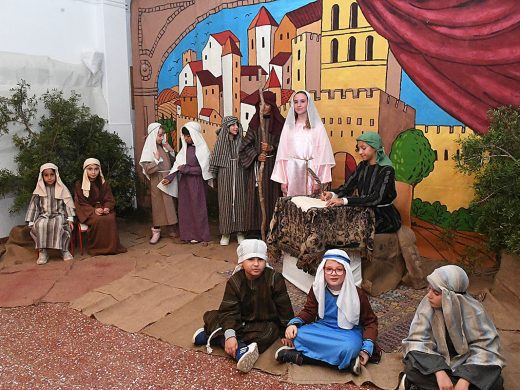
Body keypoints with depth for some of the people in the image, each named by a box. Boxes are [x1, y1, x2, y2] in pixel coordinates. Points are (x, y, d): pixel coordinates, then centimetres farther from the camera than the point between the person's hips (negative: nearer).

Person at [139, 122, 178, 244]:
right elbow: (147, 169, -14)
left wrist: (171, 151, 1)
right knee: (158, 205, 1)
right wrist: (156, 159, -19)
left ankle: (172, 228, 19)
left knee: (170, 203, 8)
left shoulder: (165, 146, 7)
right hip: (157, 181, -5)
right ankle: (156, 232, 11)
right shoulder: (149, 149, -7)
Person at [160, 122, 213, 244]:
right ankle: (188, 234, 18)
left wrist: (185, 168, -11)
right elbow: (177, 164, 4)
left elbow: (202, 169, -13)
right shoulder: (185, 148, 8)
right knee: (184, 208, 7)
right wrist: (169, 177, -7)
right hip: (184, 183, 6)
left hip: (197, 183, -6)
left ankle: (199, 235, 15)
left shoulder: (202, 149, -10)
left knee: (197, 208, 3)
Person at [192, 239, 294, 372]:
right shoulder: (234, 281, -12)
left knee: (268, 332, -36)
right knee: (210, 316, -16)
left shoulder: (275, 279, -16)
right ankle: (241, 350, -37)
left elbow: (285, 308, -8)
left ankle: (214, 335, -27)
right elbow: (229, 311, -19)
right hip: (242, 321, 2)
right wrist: (229, 335, -34)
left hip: (266, 323, -2)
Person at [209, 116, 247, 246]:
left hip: (239, 175, 2)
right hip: (225, 176, -1)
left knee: (239, 202, 3)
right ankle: (225, 233, 10)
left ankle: (239, 231, 13)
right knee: (225, 203, 2)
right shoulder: (220, 142, -1)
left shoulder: (241, 141, 4)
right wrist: (214, 177, 1)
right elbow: (215, 160, 2)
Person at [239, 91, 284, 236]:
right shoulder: (254, 122, 8)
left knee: (270, 195, -2)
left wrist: (272, 148, -17)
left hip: (272, 165, -2)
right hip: (256, 165, 2)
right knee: (255, 196, 0)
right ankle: (254, 229, 5)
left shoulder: (280, 123, 2)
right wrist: (256, 155, -10)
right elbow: (247, 144, 6)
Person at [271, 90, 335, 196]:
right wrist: (283, 180, -1)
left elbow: (322, 154, -3)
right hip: (292, 172, 2)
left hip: (310, 172, -1)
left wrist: (318, 181, -10)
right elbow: (282, 155, 6)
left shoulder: (317, 127, 1)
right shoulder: (288, 126, 7)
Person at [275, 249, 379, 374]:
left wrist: (367, 348, -18)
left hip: (348, 332, -3)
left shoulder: (357, 294, -12)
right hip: (323, 328, 3)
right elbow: (309, 311, 3)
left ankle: (299, 356, -25)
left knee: (347, 349, -38)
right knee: (298, 334, -27)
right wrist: (294, 323, -19)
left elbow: (370, 322, -4)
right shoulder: (317, 289, -5)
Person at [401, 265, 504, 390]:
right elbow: (418, 341, -20)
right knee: (412, 367, -28)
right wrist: (440, 372, -35)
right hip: (437, 360, 0)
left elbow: (485, 347, -20)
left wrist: (465, 380, -33)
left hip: (465, 361, 1)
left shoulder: (473, 310, -22)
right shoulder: (427, 305, -19)